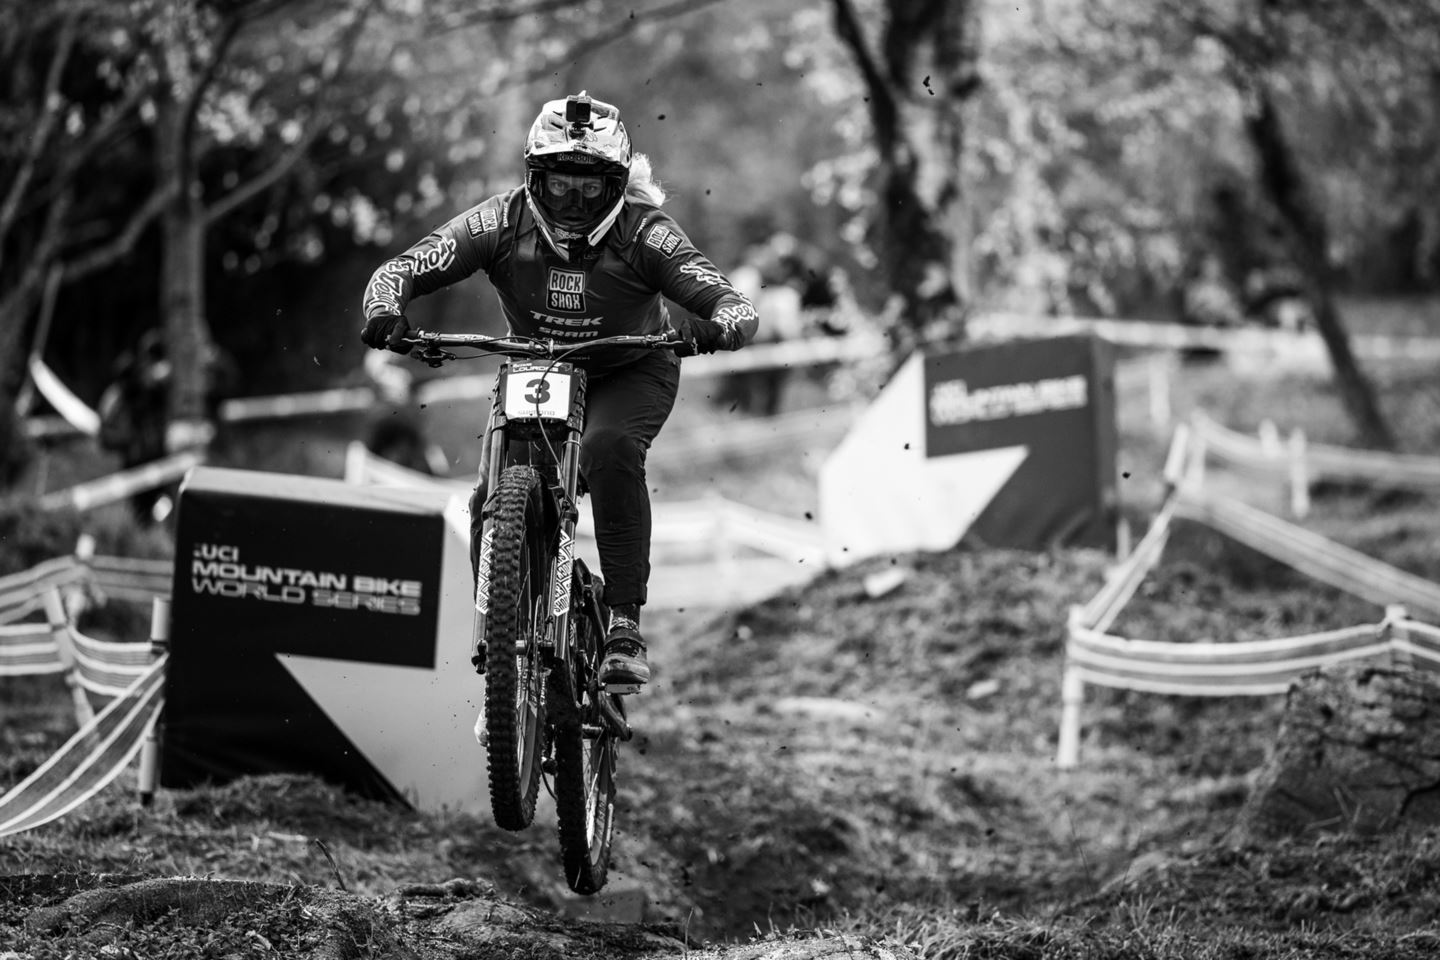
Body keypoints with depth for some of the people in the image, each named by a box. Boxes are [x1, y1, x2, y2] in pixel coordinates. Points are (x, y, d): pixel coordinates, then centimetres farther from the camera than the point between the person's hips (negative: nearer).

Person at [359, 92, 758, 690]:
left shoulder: (644, 234, -26)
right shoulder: (503, 223, -22)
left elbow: (735, 305, -32)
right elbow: (400, 270, -25)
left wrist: (716, 329, -56)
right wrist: (384, 311, -47)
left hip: (630, 374, -2)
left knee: (610, 449, -35)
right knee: (493, 500, -16)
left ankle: (625, 625, -30)